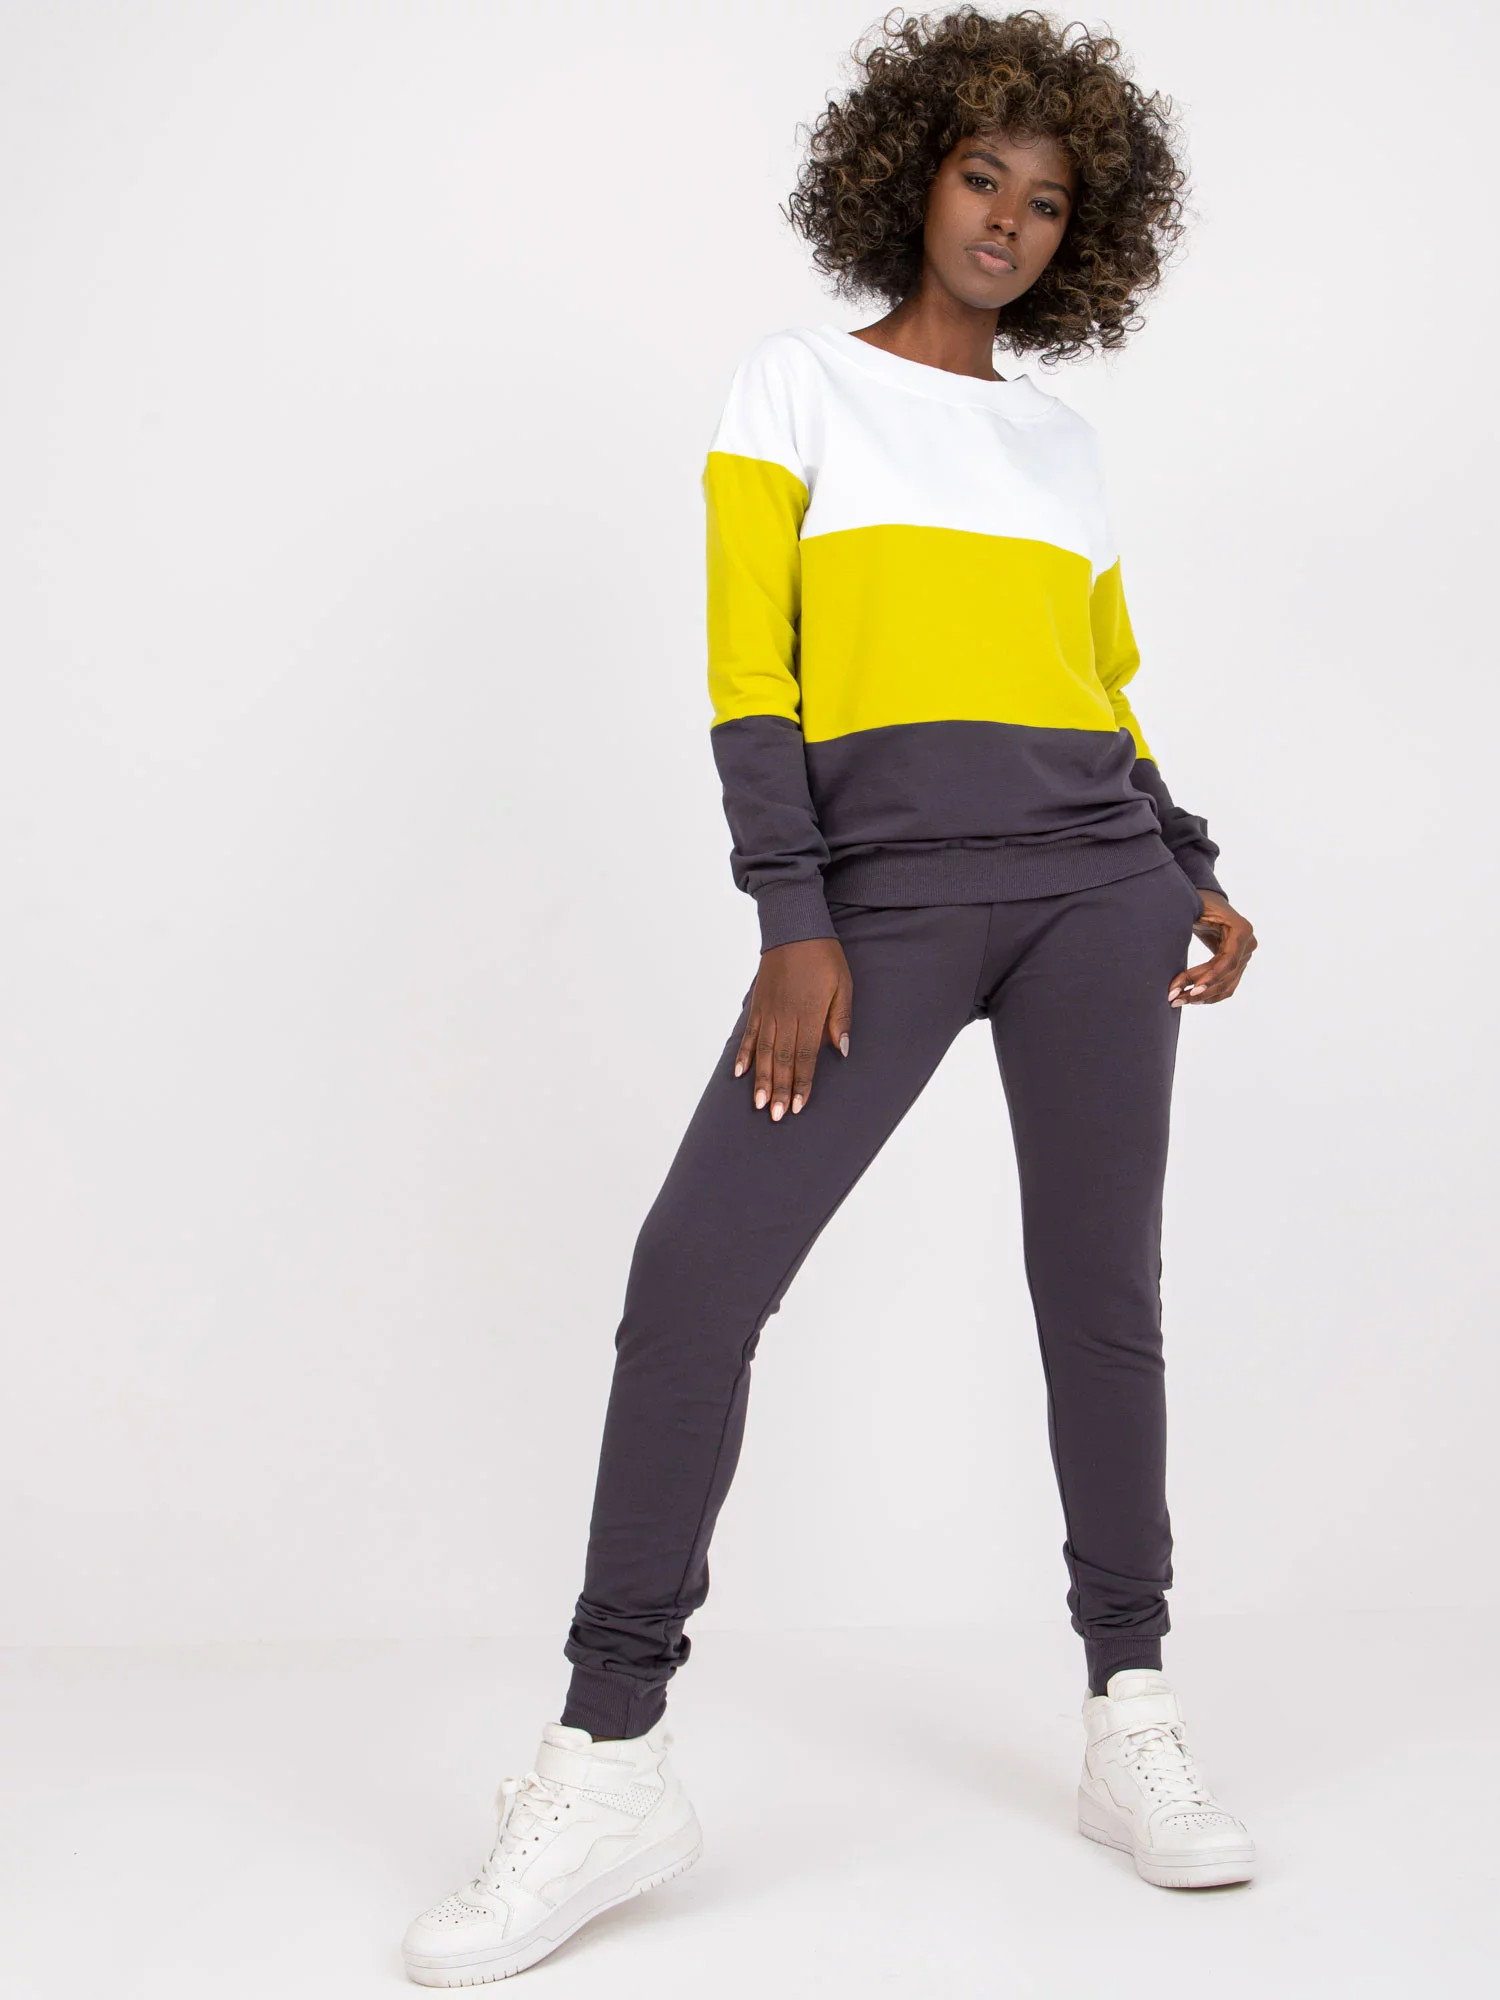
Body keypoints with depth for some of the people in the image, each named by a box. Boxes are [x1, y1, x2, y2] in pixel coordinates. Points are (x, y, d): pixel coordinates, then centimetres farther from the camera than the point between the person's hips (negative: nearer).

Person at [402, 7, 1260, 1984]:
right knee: (698, 1262, -15)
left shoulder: (1061, 437, 20)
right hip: (880, 879, -3)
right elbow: (747, 666, -1)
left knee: (1102, 1285, 2)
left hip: (1095, 867, 4)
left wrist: (1194, 872, 9)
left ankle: (1133, 1718, 13)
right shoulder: (799, 383, 9)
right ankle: (613, 1758, -9)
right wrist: (796, 924, -11)